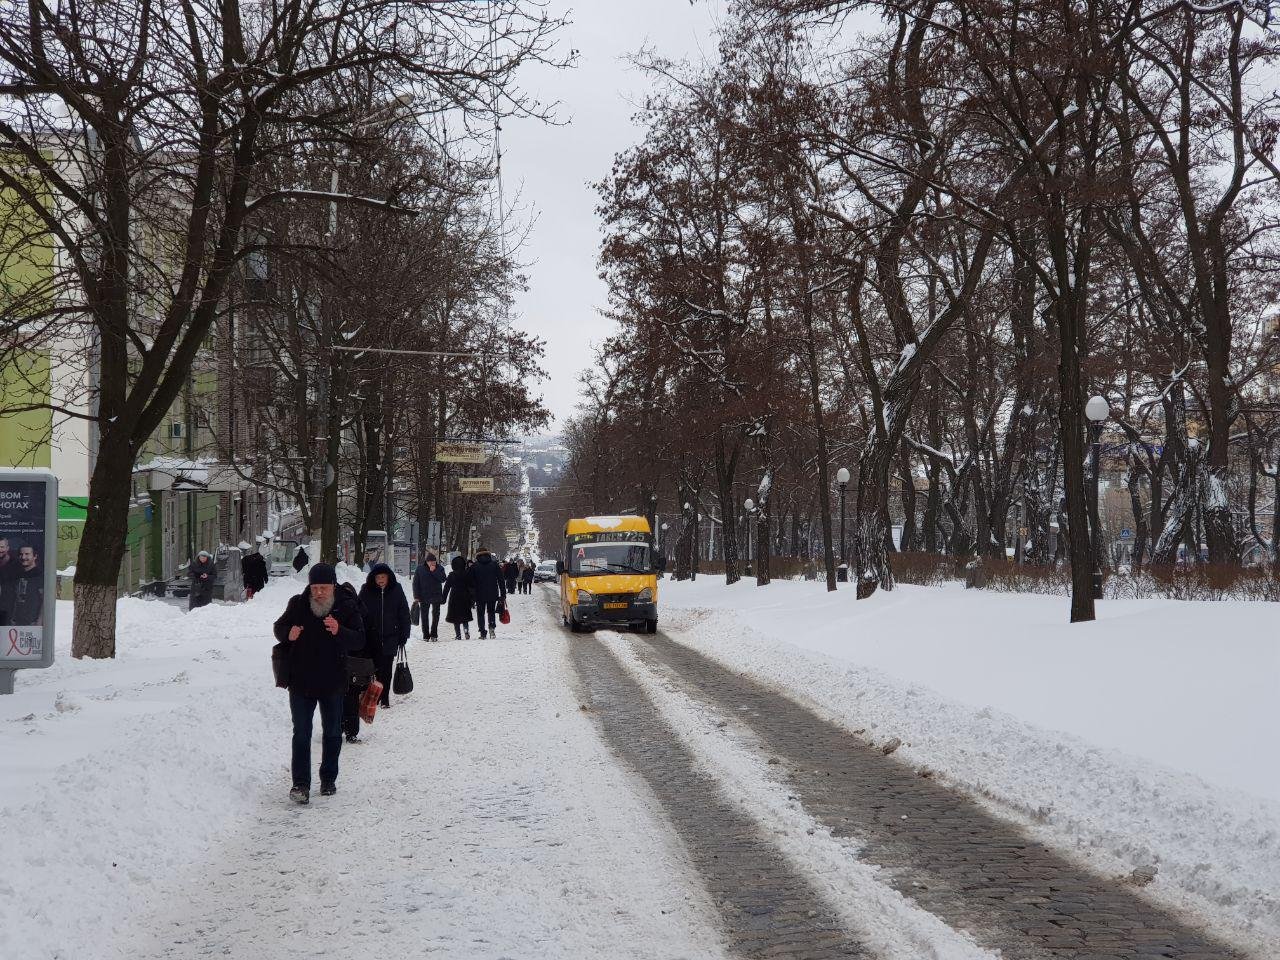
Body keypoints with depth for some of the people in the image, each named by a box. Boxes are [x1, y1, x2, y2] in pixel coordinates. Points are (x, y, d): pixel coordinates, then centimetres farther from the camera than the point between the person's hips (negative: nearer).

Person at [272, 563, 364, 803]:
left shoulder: (347, 606, -8)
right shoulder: (298, 604, -5)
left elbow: (359, 640, -14)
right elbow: (279, 627, 8)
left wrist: (339, 631, -35)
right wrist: (288, 633, -16)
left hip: (333, 683, 1)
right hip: (301, 682, 0)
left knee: (332, 733, 13)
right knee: (301, 733, -3)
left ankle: (329, 779, 28)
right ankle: (301, 783, -2)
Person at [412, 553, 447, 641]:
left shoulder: (439, 569, 0)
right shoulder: (420, 570, -2)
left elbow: (443, 579, -14)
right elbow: (415, 583, 0)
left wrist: (434, 571, -21)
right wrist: (416, 597, -6)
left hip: (436, 597, 0)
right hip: (424, 597, 0)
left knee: (436, 616, 4)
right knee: (424, 616, 4)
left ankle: (434, 634, 12)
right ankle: (425, 635, 11)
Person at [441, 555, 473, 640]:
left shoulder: (451, 575, -5)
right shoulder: (467, 574, -2)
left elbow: (446, 588, -2)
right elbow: (471, 586, 2)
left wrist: (444, 598, 5)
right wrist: (472, 598, 9)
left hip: (454, 598, -2)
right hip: (465, 598, 2)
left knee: (455, 617, 4)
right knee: (465, 617, 13)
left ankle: (458, 635, -2)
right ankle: (466, 630, -11)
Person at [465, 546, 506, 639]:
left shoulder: (474, 566, 0)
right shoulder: (495, 565, 3)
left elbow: (469, 581, 1)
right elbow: (501, 580, 3)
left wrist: (471, 596, 11)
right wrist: (503, 594, 6)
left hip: (479, 595, -1)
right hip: (493, 594, 1)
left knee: (480, 613, 8)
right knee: (491, 611, 17)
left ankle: (482, 632, 0)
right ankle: (492, 626, -7)